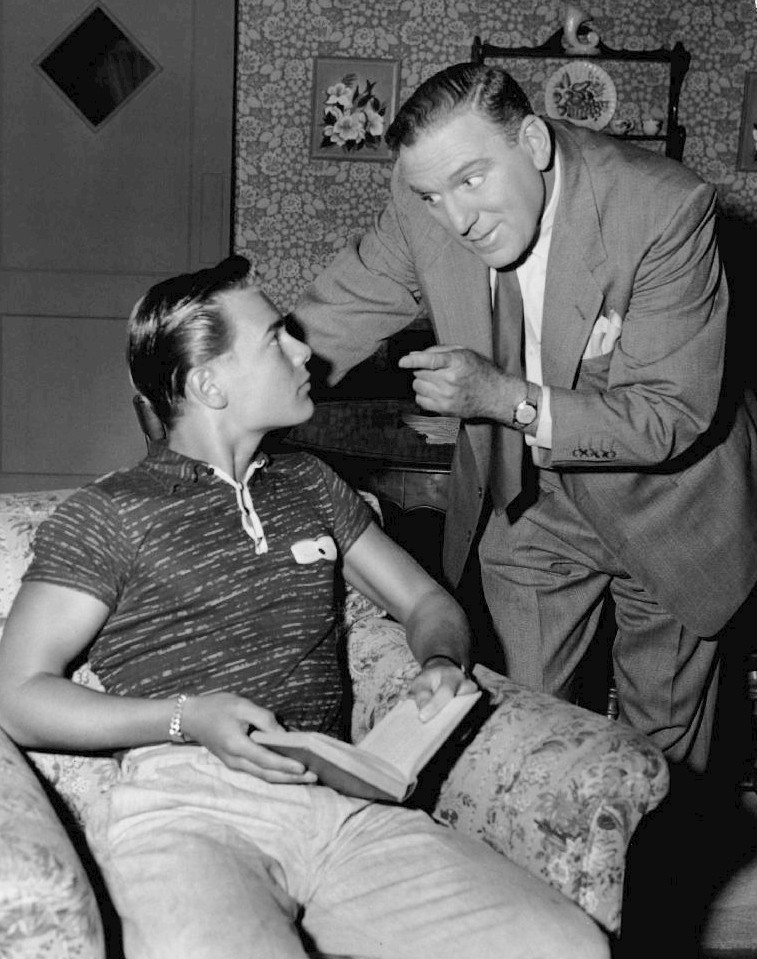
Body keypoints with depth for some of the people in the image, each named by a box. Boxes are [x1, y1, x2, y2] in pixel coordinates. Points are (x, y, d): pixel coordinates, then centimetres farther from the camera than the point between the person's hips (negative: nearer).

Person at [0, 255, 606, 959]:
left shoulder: (310, 486, 24)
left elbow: (427, 601, 29)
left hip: (341, 799, 5)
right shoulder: (104, 517, 7)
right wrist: (188, 718, -12)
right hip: (185, 807, -5)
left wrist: (440, 663, 5)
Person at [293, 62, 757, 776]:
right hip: (525, 505, 3)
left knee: (663, 740, 15)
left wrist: (508, 399, -38)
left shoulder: (664, 208, -30)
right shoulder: (421, 205, -19)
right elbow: (329, 323, -5)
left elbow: (673, 416, -29)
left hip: (660, 500, -2)